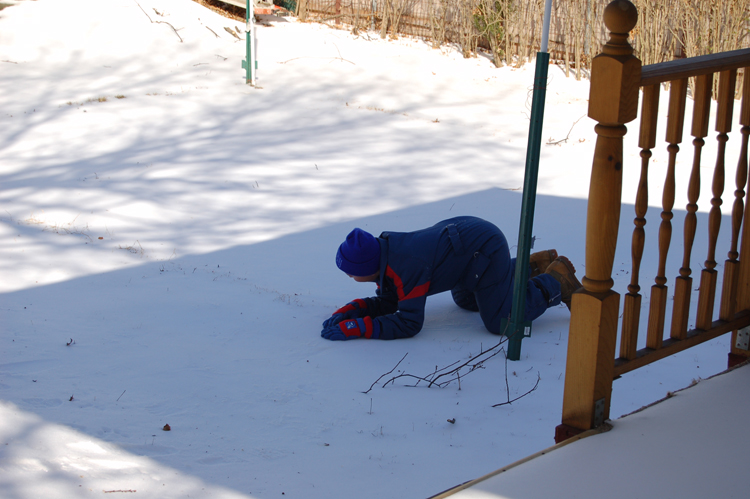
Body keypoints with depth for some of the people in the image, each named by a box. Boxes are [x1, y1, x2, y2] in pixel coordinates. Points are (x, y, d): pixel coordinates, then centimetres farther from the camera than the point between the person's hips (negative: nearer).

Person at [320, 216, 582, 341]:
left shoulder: (406, 268, -35)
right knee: (465, 300, 31)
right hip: (464, 232, 9)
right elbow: (387, 303, 2)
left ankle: (556, 282, 10)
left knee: (500, 322, -9)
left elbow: (408, 323, -33)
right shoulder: (384, 251, -8)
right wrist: (345, 312, -14)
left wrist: (355, 328, -36)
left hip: (486, 248, -9)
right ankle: (534, 266, 34)